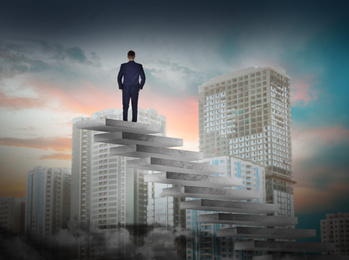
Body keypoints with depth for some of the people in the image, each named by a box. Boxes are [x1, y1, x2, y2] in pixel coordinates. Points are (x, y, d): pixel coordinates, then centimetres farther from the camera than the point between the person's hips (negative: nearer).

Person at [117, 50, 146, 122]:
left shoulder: (123, 66, -5)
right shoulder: (139, 66, -3)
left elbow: (119, 78, -3)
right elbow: (143, 78, -2)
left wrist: (121, 87, 8)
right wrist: (140, 87, 9)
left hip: (125, 89, 0)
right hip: (135, 90, 1)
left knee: (125, 107, 3)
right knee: (135, 107, 5)